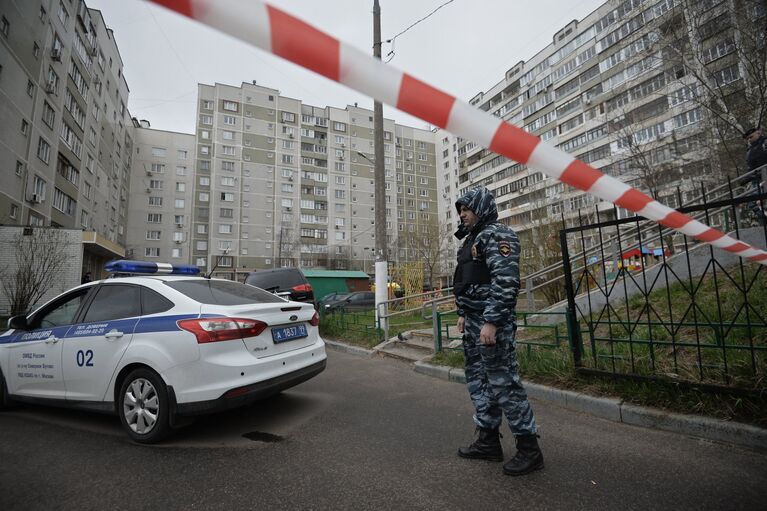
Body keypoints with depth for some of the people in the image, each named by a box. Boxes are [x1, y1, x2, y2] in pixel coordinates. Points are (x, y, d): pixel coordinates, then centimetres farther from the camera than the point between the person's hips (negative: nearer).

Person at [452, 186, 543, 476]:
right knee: (477, 380, 14)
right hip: (474, 321, 10)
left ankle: (529, 449, 11)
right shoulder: (472, 239, 19)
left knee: (503, 382, -4)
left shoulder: (496, 235, -11)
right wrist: (464, 315, 21)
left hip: (492, 322, -10)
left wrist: (491, 322, -25)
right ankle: (488, 442, 26)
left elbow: (506, 282, -22)